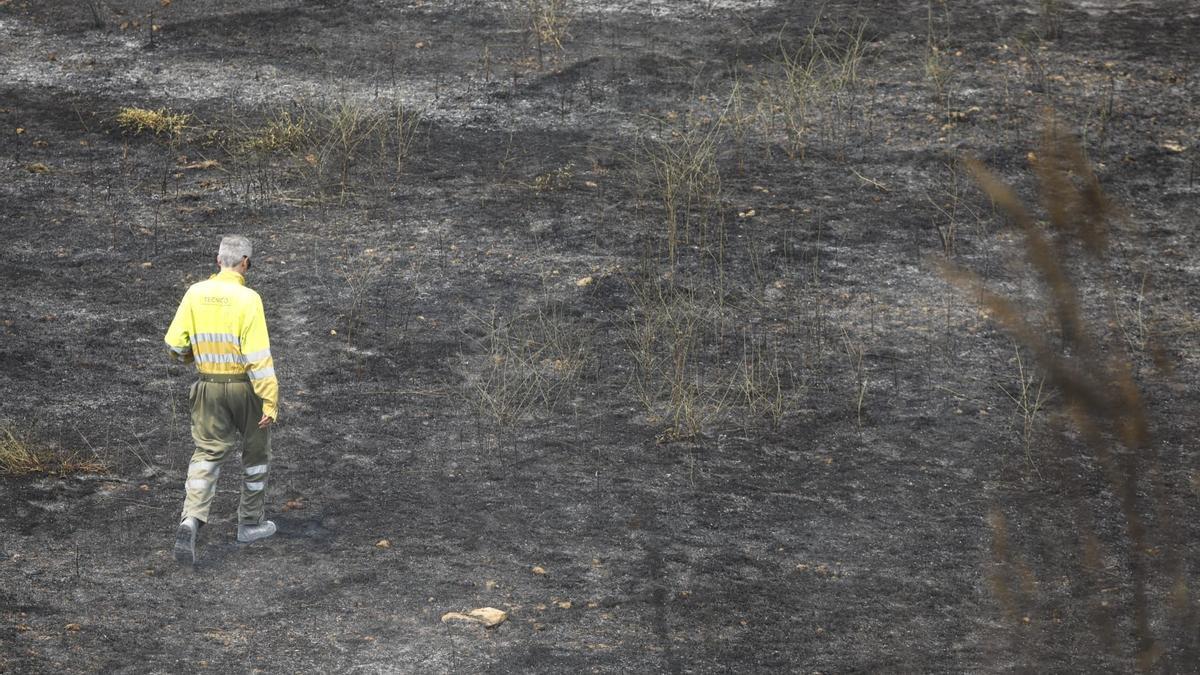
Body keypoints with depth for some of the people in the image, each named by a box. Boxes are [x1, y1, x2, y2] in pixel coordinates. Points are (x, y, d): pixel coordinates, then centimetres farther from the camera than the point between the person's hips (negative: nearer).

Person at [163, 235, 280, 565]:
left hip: (209, 386, 3)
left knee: (207, 454, 5)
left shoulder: (195, 293, -3)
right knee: (256, 451, 18)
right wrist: (270, 401, -16)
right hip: (245, 385, -3)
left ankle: (190, 522, -16)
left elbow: (175, 343, 0)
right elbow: (258, 355, -19)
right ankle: (250, 523, 27)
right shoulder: (247, 299, -16)